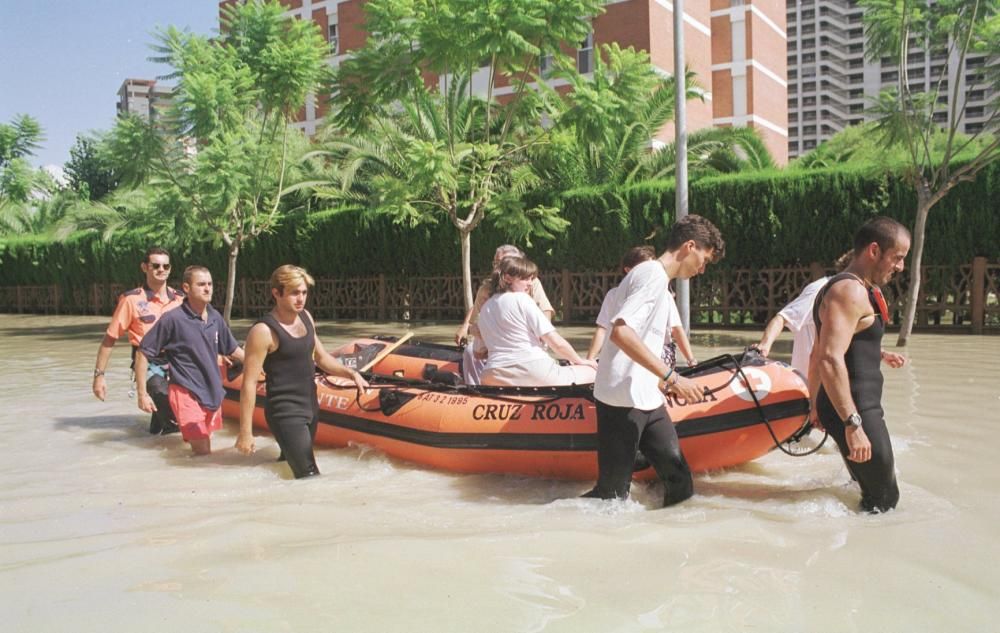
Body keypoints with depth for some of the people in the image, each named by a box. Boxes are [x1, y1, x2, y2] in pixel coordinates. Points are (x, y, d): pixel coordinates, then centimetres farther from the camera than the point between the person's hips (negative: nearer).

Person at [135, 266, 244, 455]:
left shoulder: (215, 317, 2)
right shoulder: (173, 319, -15)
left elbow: (232, 349, 17)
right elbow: (143, 353, -10)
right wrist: (142, 394, -11)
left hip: (213, 393, 6)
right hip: (187, 394, -6)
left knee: (206, 449, 17)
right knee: (202, 452, -9)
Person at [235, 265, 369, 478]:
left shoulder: (305, 317, 5)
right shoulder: (263, 331, -18)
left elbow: (321, 357, 18)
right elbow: (249, 384, -17)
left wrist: (350, 373, 2)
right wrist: (245, 432, -17)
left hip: (310, 408, 8)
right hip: (286, 415, -8)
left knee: (299, 465, 17)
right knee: (310, 478, -12)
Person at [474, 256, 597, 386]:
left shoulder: (485, 308, 15)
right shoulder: (522, 299, -4)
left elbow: (479, 353, 22)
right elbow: (557, 343, -7)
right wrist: (579, 360, 9)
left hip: (495, 379, 6)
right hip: (533, 370, -5)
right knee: (590, 372, 9)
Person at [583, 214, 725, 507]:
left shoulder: (654, 276, 20)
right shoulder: (653, 275, -12)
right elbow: (620, 332, -26)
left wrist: (662, 384, 25)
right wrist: (671, 377, -25)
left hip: (646, 400, 10)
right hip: (623, 401, -10)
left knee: (680, 484, 4)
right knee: (612, 495, -5)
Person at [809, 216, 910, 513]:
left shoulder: (847, 289, 19)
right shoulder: (851, 291, -15)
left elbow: (817, 355, 25)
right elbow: (830, 360, -28)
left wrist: (816, 405, 31)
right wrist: (853, 424, -31)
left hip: (859, 410, 11)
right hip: (854, 412, -11)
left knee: (872, 490, 17)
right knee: (883, 502, -5)